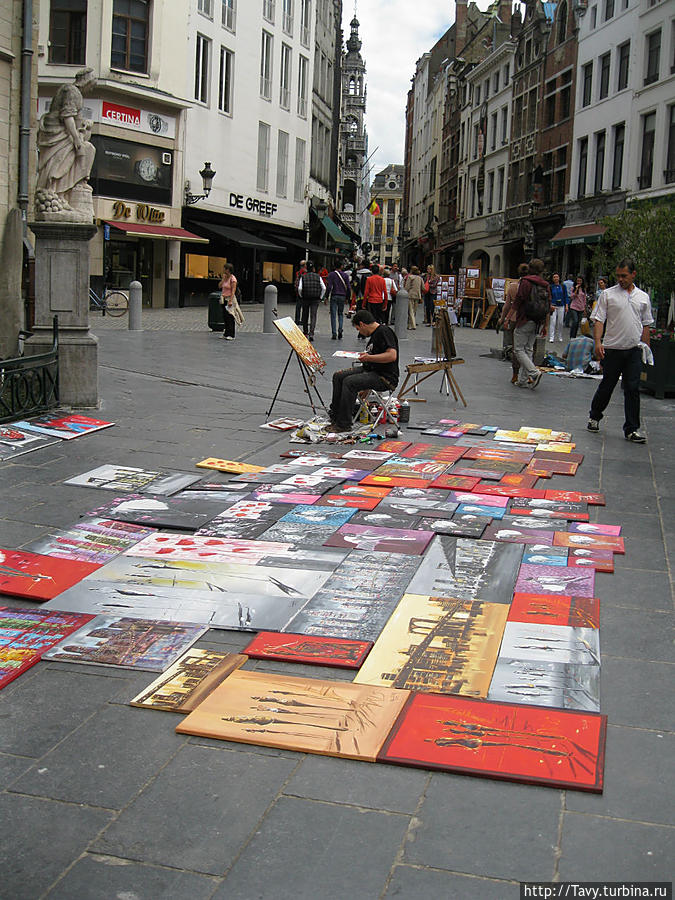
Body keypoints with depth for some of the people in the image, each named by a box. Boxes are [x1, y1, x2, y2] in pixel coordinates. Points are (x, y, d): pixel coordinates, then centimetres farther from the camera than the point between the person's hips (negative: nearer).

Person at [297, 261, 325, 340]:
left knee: (305, 316, 16)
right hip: (315, 300, 0)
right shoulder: (318, 277, 2)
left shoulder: (303, 277, -1)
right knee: (313, 316, -3)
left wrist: (301, 296, 4)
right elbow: (324, 288, -5)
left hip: (305, 299, 0)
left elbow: (299, 288, -11)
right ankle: (311, 333, -18)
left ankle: (305, 332, 28)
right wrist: (320, 297, 5)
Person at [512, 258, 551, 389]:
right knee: (528, 350, 13)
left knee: (519, 349, 0)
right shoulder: (546, 285, 9)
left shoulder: (525, 282, -8)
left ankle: (534, 373, -17)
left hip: (525, 321, -6)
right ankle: (523, 380, 13)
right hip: (538, 323, 6)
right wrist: (546, 325, 17)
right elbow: (548, 307, 11)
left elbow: (518, 302, -11)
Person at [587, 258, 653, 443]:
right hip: (612, 349, -2)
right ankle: (594, 417, 29)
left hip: (634, 351, 2)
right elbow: (598, 320, -3)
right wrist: (598, 342, -16)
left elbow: (646, 325, 16)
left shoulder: (643, 297, 11)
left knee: (633, 389, -1)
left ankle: (632, 429, 3)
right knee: (606, 386, 7)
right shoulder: (608, 294, 1)